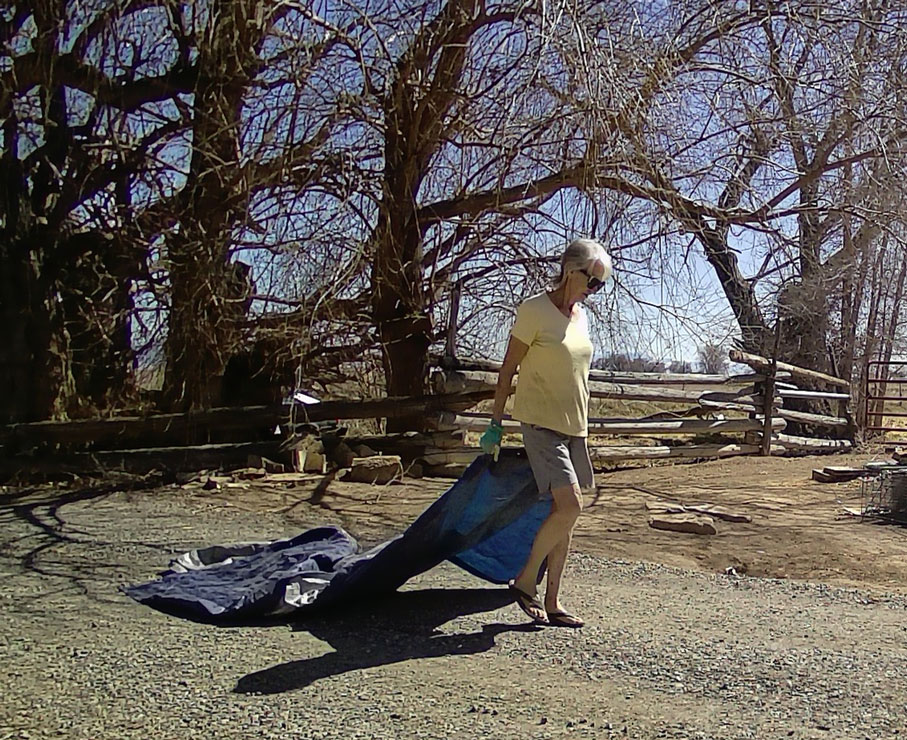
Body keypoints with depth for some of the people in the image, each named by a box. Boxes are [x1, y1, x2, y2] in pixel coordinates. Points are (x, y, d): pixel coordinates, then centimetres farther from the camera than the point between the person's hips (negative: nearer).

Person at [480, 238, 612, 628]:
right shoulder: (534, 310, -10)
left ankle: (552, 603, 17)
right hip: (541, 424, -7)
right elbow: (507, 370, -8)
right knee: (569, 505, -18)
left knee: (565, 513, 7)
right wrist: (495, 424, -8)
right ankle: (526, 581, 3)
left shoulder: (581, 315, 12)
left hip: (574, 427, 8)